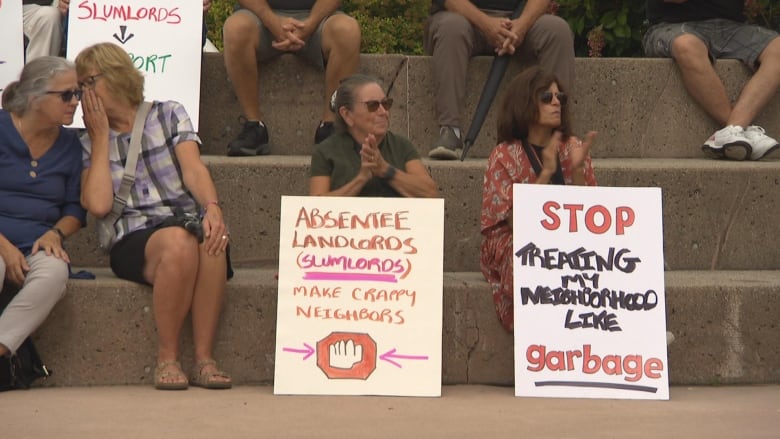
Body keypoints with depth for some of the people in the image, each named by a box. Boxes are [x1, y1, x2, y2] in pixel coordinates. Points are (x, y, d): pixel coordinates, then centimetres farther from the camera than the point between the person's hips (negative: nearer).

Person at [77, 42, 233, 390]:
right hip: (135, 240, -1)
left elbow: (194, 170, -1)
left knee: (211, 238, -36)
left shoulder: (169, 114, 16)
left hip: (188, 223, 1)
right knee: (179, 242, -36)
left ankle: (204, 358, -30)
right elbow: (98, 204, -1)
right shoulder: (90, 142, 17)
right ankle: (166, 359, -25)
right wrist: (101, 135, 6)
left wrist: (212, 207, -22)